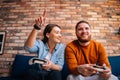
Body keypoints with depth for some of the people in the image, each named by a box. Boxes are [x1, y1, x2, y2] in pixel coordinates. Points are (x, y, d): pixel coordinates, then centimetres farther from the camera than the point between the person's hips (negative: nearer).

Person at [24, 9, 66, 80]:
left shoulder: (62, 47, -5)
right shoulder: (40, 44, -7)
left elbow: (60, 67, -9)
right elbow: (28, 47, -30)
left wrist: (52, 66, -34)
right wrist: (37, 27, -40)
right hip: (39, 73, -1)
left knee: (56, 73, -33)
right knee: (31, 73, -33)